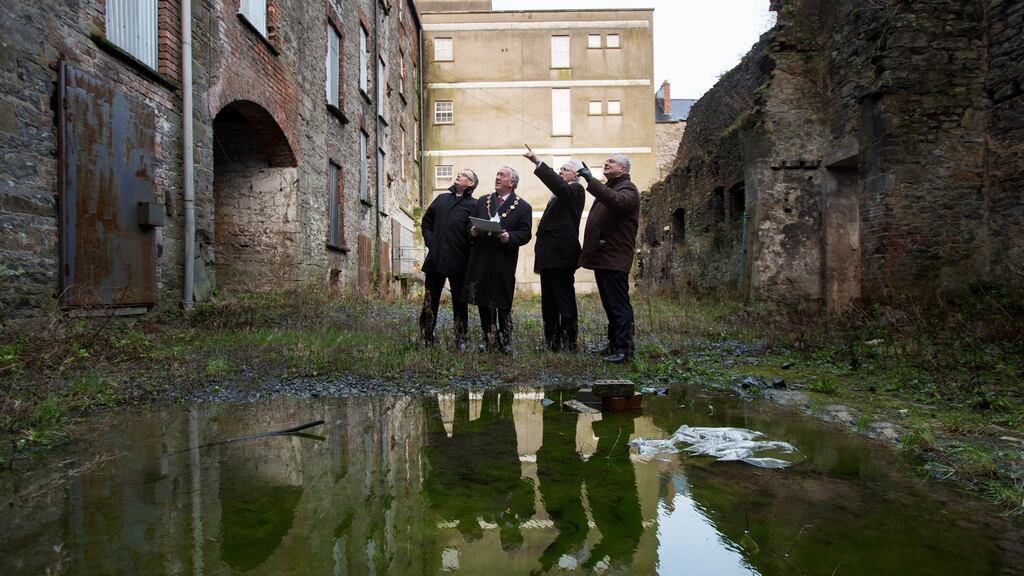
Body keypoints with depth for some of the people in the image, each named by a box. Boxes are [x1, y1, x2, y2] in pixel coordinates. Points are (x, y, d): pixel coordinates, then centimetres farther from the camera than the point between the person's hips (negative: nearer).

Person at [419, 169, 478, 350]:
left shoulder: (474, 205, 2)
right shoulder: (442, 198, 16)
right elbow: (426, 221, 21)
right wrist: (430, 240, 9)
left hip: (458, 261, -4)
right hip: (435, 258, 4)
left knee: (459, 302, 5)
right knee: (430, 301, 7)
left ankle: (461, 339, 15)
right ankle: (426, 339, 16)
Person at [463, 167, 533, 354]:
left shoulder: (523, 207, 1)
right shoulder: (482, 202, 14)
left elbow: (525, 234, -4)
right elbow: (471, 225, 16)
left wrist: (510, 237, -21)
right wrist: (473, 231, -6)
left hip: (504, 263, -4)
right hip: (480, 260, 4)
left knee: (503, 304, 1)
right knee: (482, 301, 9)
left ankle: (505, 341, 14)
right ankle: (489, 338, 22)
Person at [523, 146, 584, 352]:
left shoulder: (575, 190, -7)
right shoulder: (560, 194, 22)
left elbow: (558, 185, -27)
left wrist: (537, 163, -34)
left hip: (561, 257, -10)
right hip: (549, 257, 10)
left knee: (565, 301, -5)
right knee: (548, 302, 13)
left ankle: (569, 342, 0)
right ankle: (551, 341, 21)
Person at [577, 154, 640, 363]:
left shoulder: (627, 189, -7)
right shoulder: (608, 189, 22)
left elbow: (616, 201, -31)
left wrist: (590, 179, -30)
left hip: (615, 258, -10)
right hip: (602, 256, 10)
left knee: (619, 305, -8)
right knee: (610, 305, 15)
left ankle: (624, 348, -4)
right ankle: (614, 344, 23)